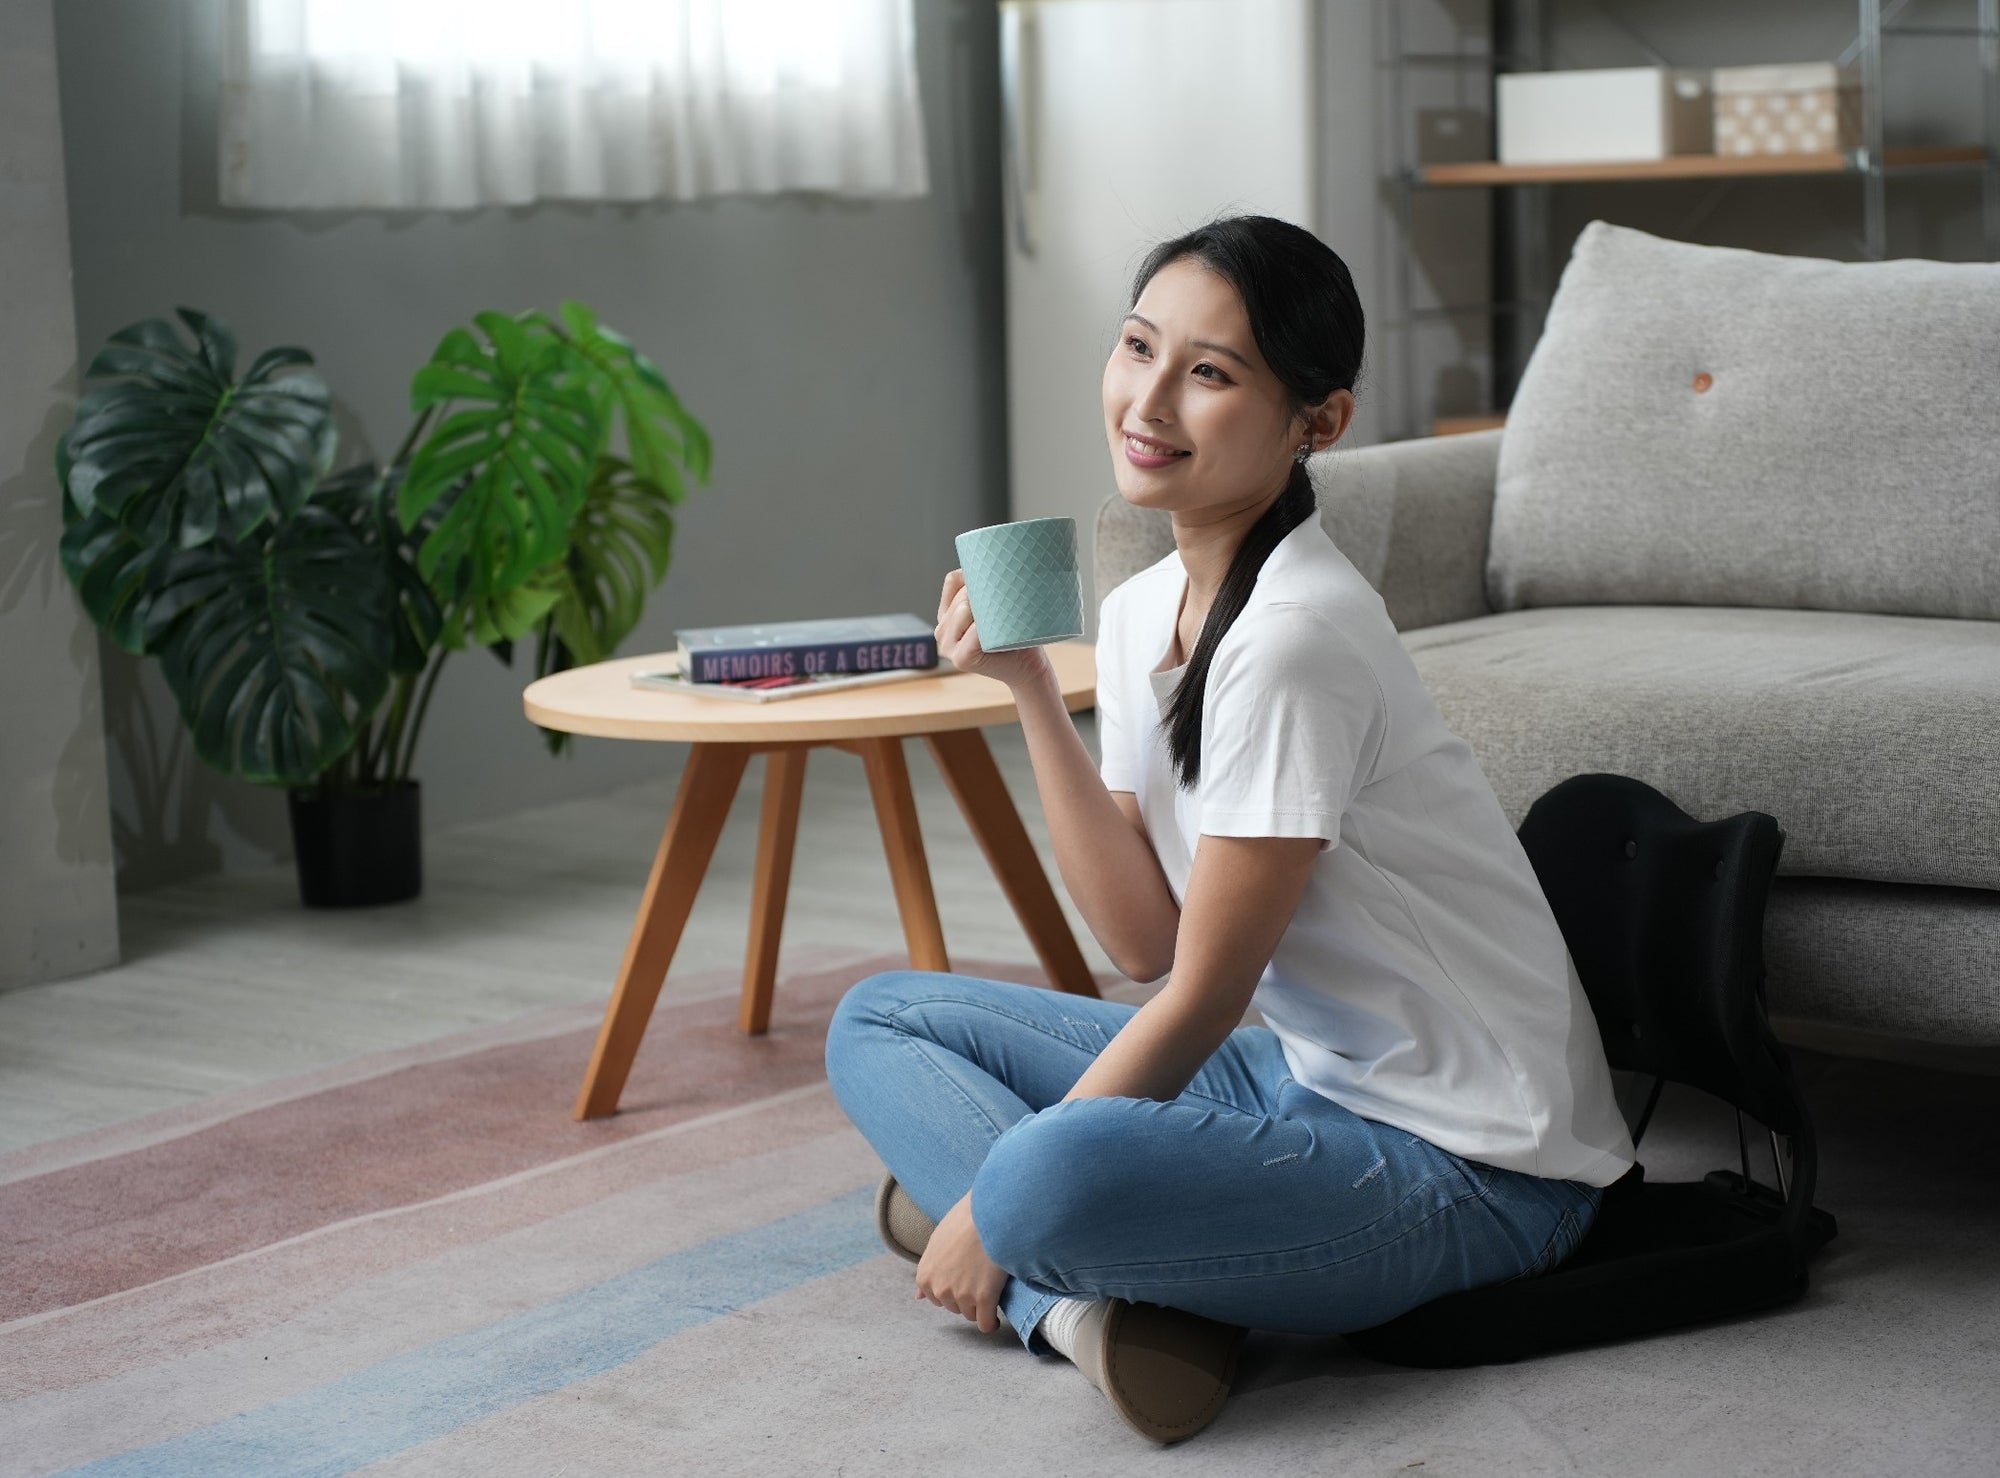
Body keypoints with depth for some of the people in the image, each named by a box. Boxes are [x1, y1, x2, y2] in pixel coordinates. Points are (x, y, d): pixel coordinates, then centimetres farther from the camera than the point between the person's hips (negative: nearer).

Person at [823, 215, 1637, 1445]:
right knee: (880, 1020, 10)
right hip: (1309, 1076, 10)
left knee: (1048, 1180, -39)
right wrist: (1029, 687, -3)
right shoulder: (1140, 612, 6)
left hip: (1474, 1169, -10)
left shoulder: (1295, 639, -21)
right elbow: (1147, 940, 1)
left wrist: (996, 1206, -10)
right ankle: (1086, 1300, -10)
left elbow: (1203, 992, -16)